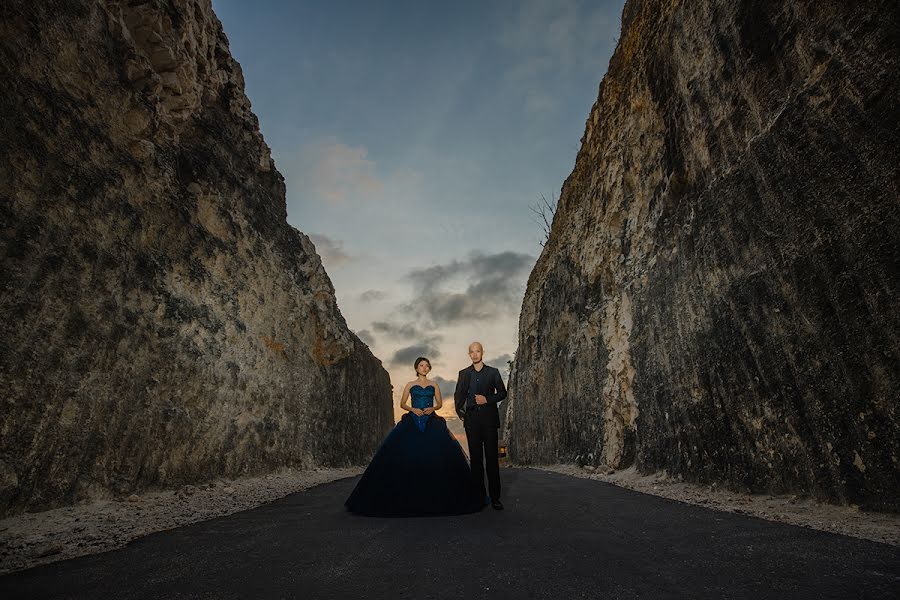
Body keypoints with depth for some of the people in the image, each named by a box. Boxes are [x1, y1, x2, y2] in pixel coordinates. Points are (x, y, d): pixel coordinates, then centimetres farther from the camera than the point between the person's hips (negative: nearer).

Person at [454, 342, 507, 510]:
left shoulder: (493, 372, 6)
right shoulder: (464, 373, 10)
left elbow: (502, 393, 7)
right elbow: (458, 395, 11)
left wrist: (487, 399, -7)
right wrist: (460, 412, 0)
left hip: (489, 419, -1)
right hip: (471, 419, 1)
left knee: (492, 458, -2)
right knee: (476, 458, 5)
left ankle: (495, 497, 5)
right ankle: (478, 495, 13)